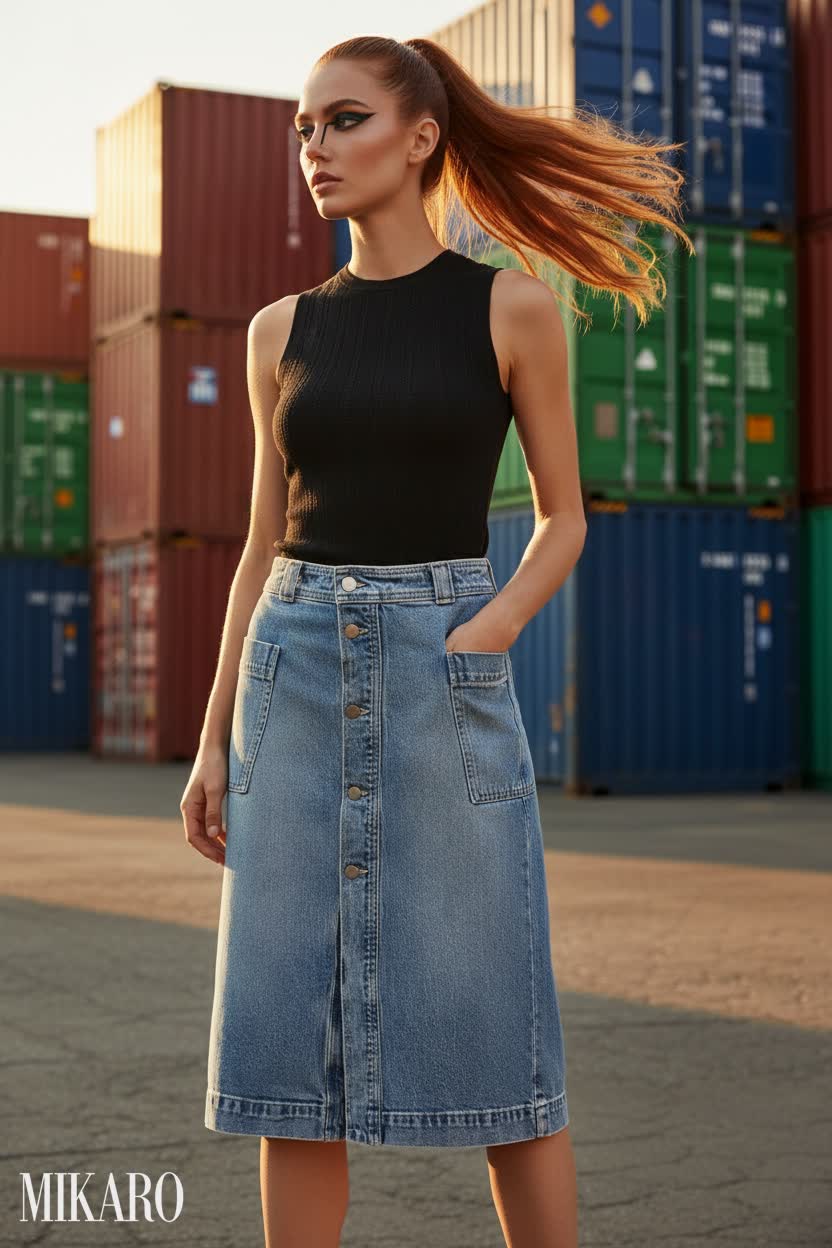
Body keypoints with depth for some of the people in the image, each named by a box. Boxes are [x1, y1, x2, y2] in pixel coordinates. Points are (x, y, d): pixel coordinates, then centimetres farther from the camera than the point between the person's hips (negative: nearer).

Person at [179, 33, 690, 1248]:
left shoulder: (512, 306, 1)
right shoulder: (283, 329, 11)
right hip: (298, 676, 4)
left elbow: (563, 520, 5)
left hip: (446, 678, -3)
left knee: (494, 1043, -2)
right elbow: (265, 545, 13)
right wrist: (214, 742, 8)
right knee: (291, 1042, 3)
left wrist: (483, 635, -14)